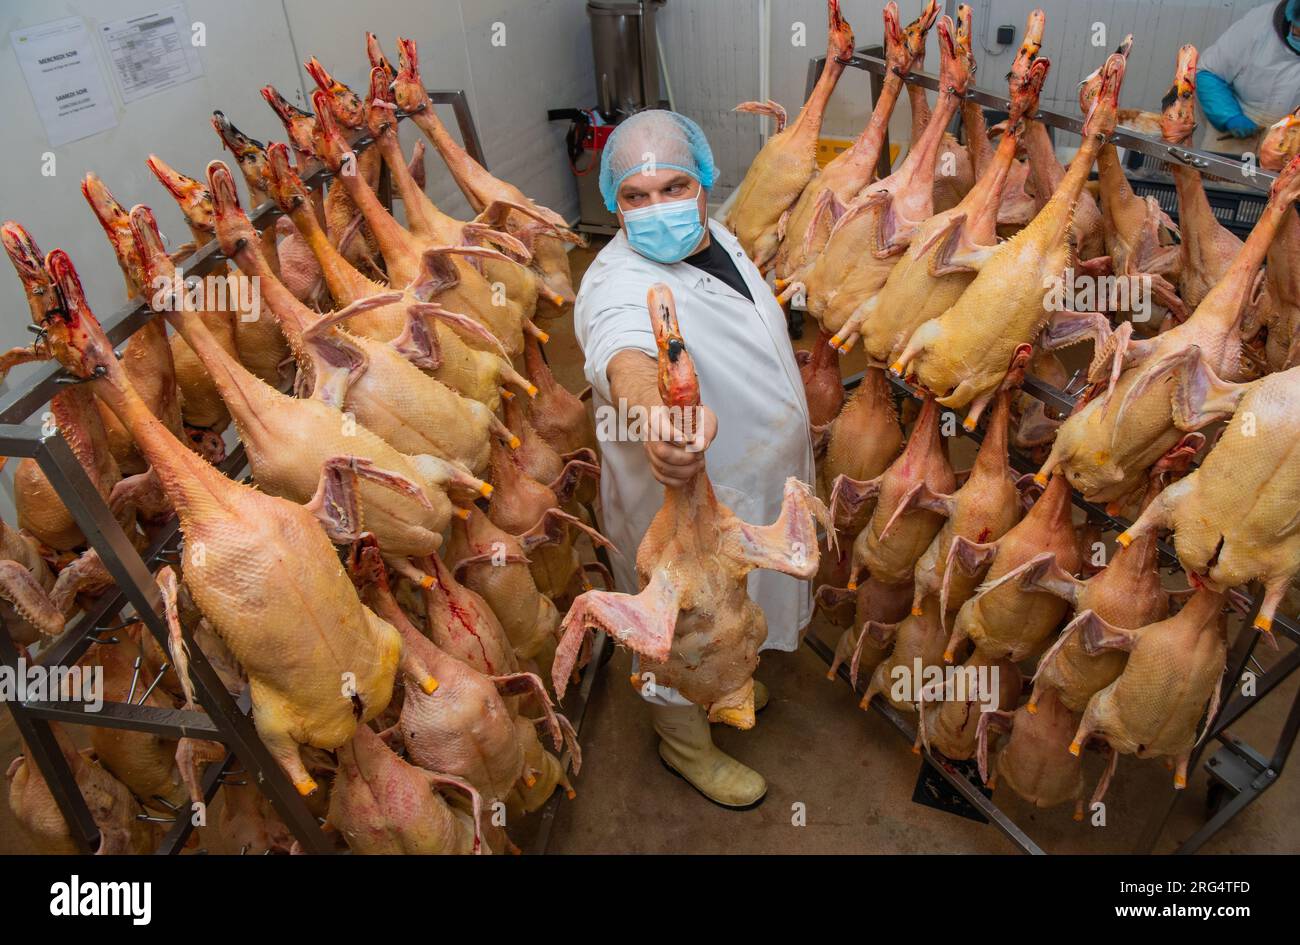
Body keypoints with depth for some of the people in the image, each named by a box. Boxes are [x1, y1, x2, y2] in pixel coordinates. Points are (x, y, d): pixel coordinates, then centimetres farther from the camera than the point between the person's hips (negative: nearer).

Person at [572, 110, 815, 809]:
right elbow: (625, 356, -57)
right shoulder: (618, 284, -32)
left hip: (751, 477, 9)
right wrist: (658, 417, -78)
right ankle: (684, 740, 43)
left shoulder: (717, 235, -2)